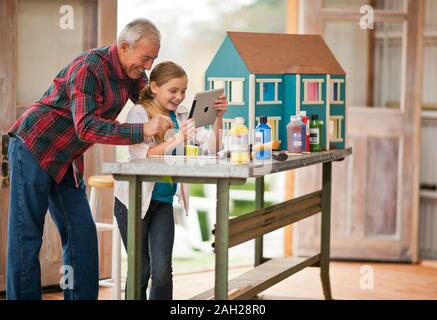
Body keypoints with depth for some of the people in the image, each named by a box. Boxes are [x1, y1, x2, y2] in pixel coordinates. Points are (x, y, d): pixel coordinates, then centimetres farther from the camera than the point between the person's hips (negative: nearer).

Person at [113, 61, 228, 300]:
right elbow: (141, 156, -24)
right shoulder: (139, 113, -9)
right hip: (135, 199, -4)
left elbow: (212, 148, 2)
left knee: (162, 271, -4)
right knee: (141, 269, 2)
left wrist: (218, 117, -14)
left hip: (164, 201, 4)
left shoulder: (181, 115, 6)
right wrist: (175, 141, -38)